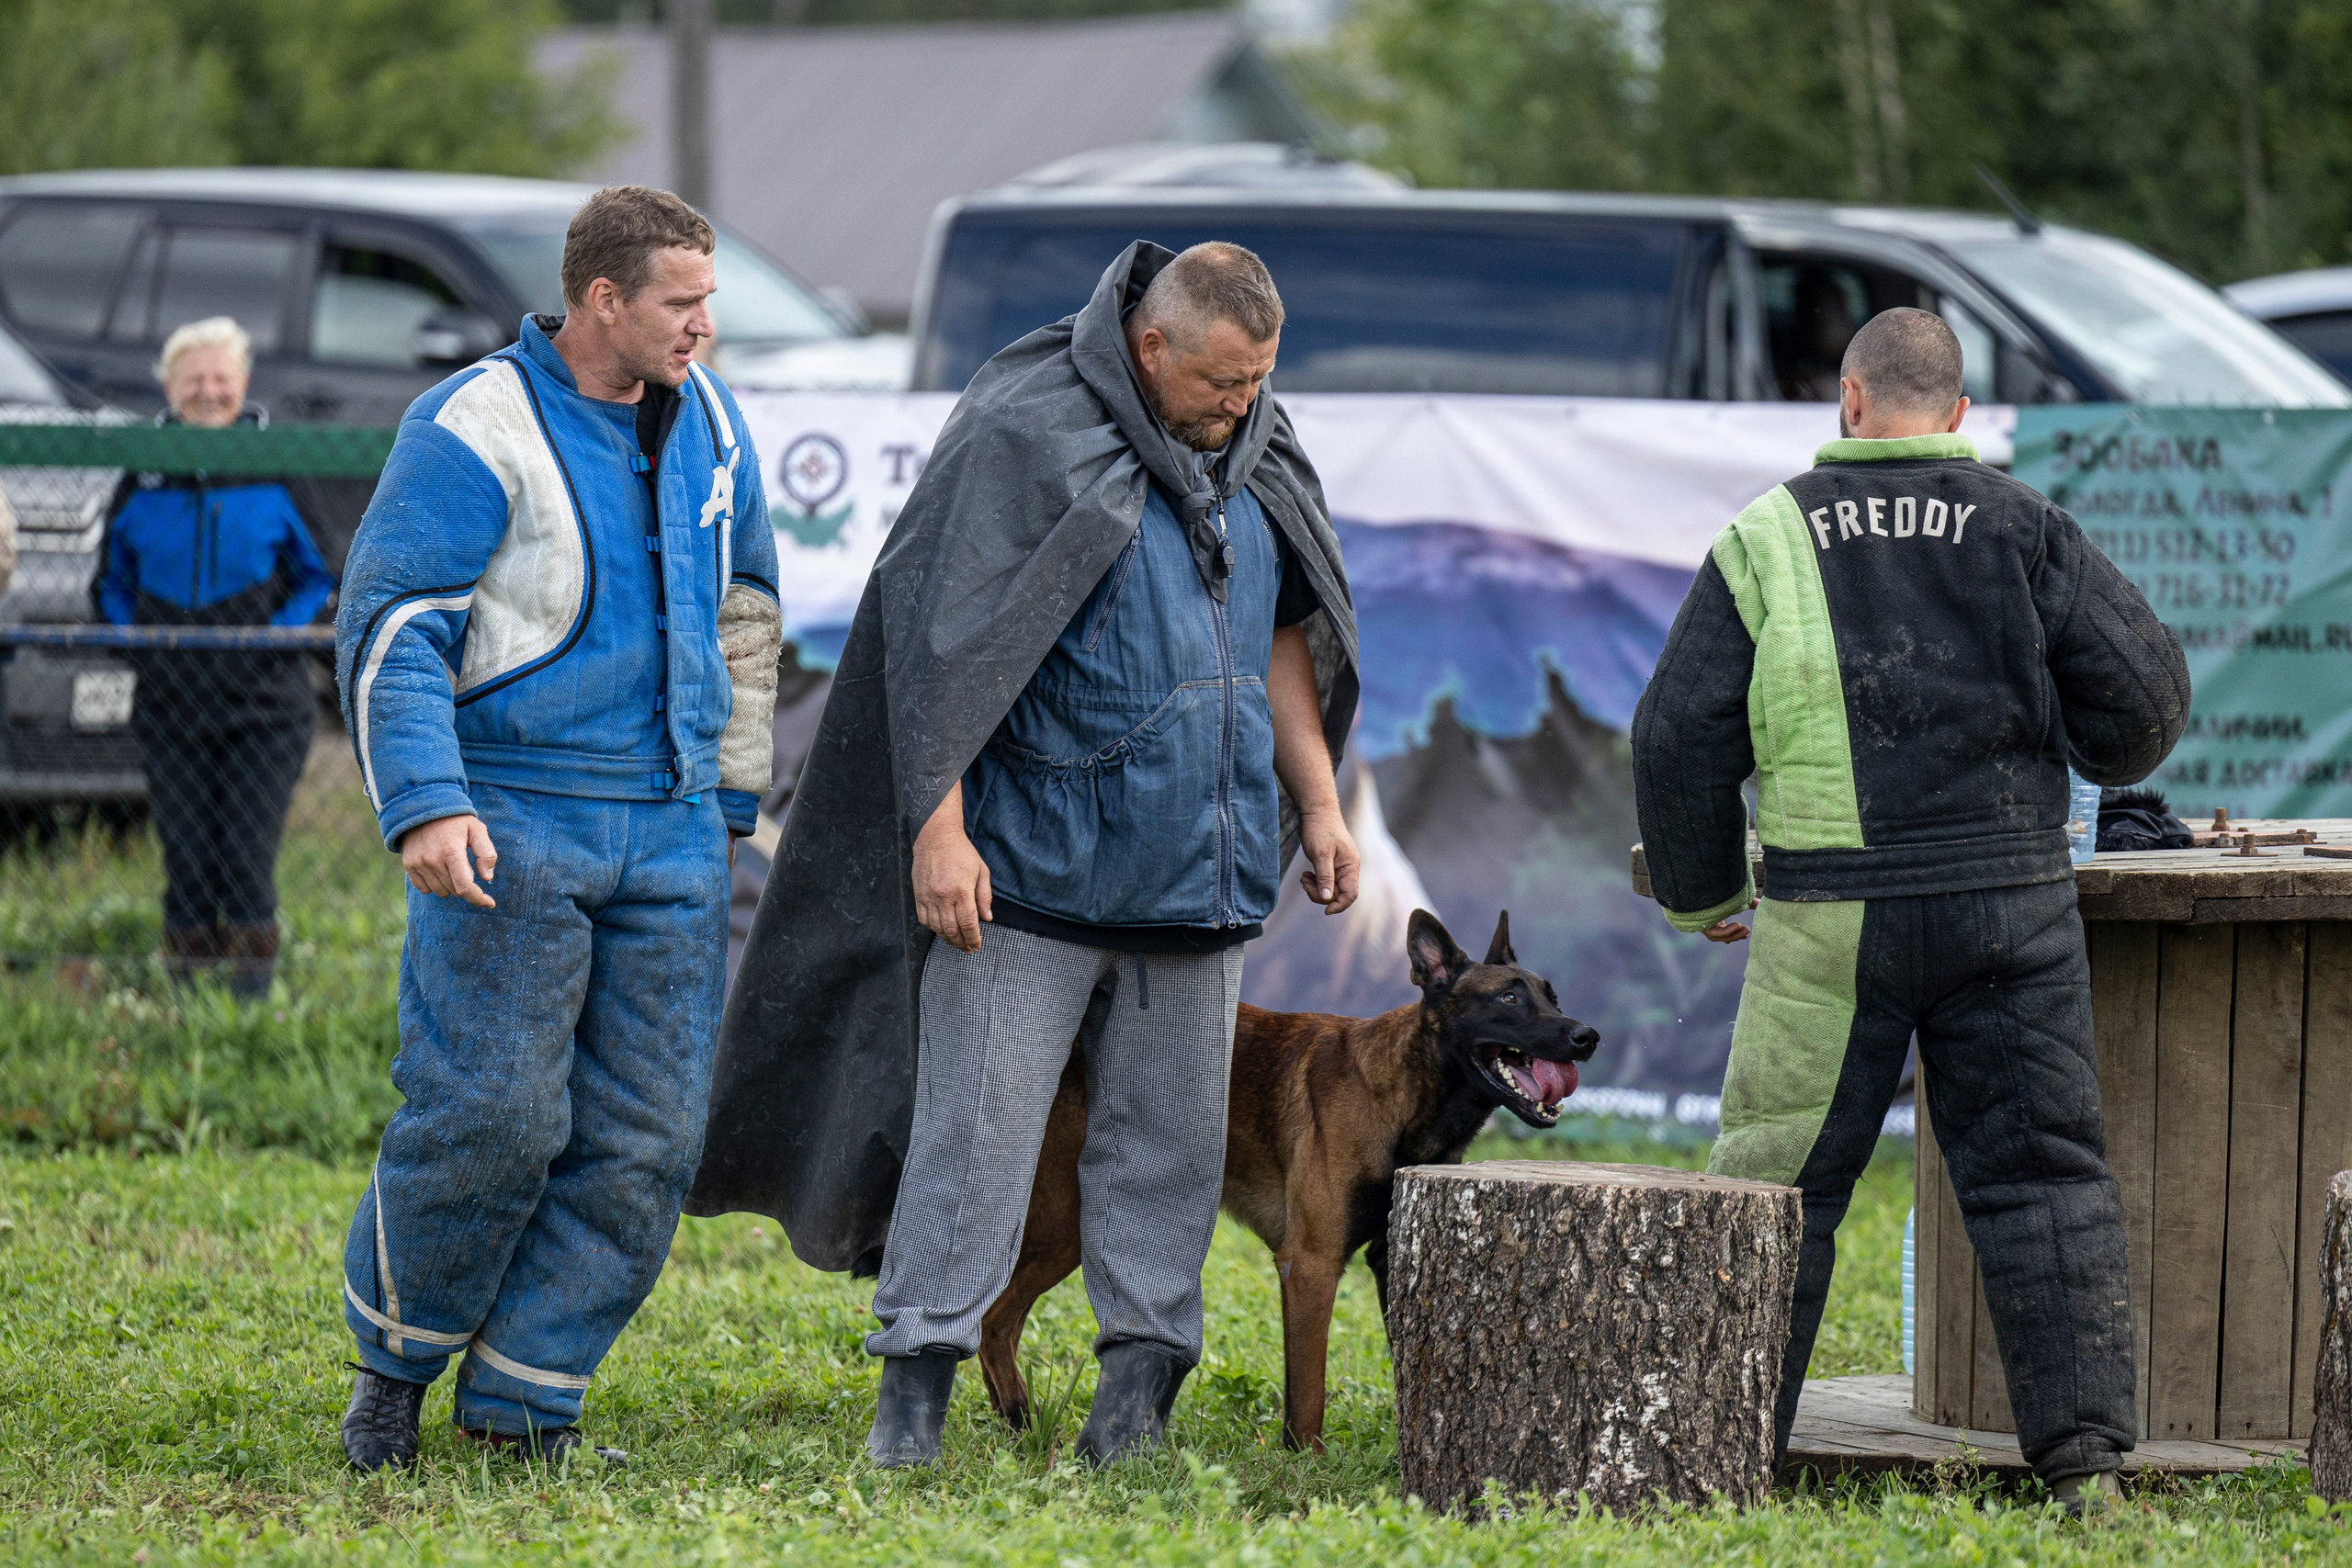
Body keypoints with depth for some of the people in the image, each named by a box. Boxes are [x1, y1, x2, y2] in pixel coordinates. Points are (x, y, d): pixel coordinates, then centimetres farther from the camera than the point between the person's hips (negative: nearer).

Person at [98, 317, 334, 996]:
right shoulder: (143, 479, 5)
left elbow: (321, 573, 5)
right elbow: (112, 578, 16)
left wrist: (280, 629, -9)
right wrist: (131, 630, 0)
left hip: (264, 704, -2)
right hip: (170, 705, 2)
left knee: (248, 857, -5)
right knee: (187, 859, 3)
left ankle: (254, 985, 5)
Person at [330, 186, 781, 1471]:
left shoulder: (704, 420, 11)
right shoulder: (475, 433, -10)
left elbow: (741, 606, 25)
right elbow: (389, 629, -13)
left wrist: (731, 795, 23)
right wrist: (423, 808, -24)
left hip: (669, 834, 6)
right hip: (511, 828, -6)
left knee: (645, 1136, 1)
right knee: (489, 1114, -11)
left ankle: (527, 1400, 10)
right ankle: (395, 1357, 11)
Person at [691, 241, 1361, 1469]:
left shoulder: (1254, 458, 11)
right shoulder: (1025, 436, -11)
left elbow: (1280, 636, 23)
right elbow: (945, 643, -14)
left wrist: (1318, 802, 18)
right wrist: (939, 828, -19)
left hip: (1195, 863, 6)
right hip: (1033, 860, -6)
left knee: (1165, 1126, 8)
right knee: (977, 1115, -7)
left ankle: (1143, 1364, 15)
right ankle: (916, 1384, -4)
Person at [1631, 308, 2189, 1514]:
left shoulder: (1769, 539, 2)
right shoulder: (2021, 530, 2)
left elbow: (1681, 735, 1)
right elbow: (2145, 689, -2)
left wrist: (1700, 890, 15)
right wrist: (2101, 751, 21)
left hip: (1831, 917, -1)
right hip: (2010, 902, 1)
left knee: (1779, 1177, 8)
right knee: (2040, 1174, 3)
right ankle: (2084, 1453, -3)